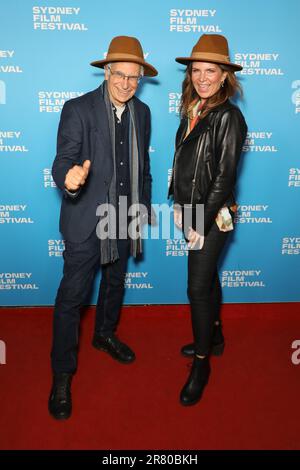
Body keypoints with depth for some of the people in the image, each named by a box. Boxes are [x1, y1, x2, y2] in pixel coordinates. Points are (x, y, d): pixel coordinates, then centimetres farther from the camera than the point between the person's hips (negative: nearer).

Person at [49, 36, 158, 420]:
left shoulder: (141, 112, 6)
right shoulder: (77, 109, -12)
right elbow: (63, 159, -21)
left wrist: (144, 208, 16)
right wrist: (69, 179, -45)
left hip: (124, 219, 6)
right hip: (86, 220, -5)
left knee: (115, 283, 22)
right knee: (72, 297, 0)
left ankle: (105, 334, 49)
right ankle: (62, 375, 17)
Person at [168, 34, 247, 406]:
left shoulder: (229, 117, -15)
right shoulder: (192, 110, 7)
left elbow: (225, 176, -18)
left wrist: (202, 222, -17)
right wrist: (179, 204, 8)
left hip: (213, 215, -7)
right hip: (191, 209, 7)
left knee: (198, 287, -2)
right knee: (207, 277, 20)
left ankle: (201, 363, 17)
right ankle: (214, 337, 41)